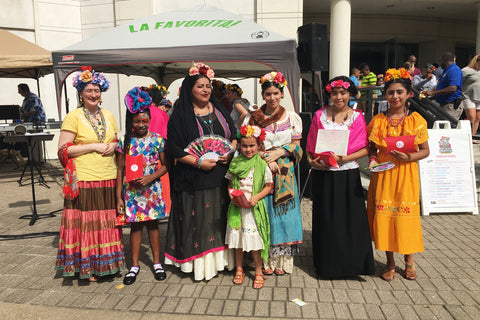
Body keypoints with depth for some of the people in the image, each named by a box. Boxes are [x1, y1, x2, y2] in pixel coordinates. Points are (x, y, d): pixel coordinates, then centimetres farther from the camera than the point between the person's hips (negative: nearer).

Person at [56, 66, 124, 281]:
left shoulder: (108, 115, 13)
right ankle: (87, 266, 17)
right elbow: (63, 150, -7)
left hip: (109, 178, 5)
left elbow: (117, 141, 24)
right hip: (84, 180, -5)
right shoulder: (73, 116, -3)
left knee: (108, 223, 9)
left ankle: (106, 262, 25)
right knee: (87, 223, 1)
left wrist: (113, 146, 1)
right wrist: (94, 146, -12)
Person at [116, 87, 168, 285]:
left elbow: (165, 165, -1)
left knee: (152, 224, 10)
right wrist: (119, 197, -2)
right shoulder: (124, 142, -2)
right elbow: (120, 170, 0)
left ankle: (157, 263, 25)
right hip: (131, 191, 1)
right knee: (135, 226, 10)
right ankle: (135, 265, 24)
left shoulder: (157, 140, -4)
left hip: (152, 189, 0)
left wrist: (150, 177, -17)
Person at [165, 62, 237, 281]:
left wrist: (230, 152, -6)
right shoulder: (181, 115, -3)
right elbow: (173, 148, -8)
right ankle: (200, 263, 15)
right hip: (194, 179, -4)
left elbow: (235, 134, 14)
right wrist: (198, 162, -17)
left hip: (221, 176, 4)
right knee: (197, 219, 1)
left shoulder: (219, 110, 11)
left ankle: (220, 257, 25)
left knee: (220, 217, 10)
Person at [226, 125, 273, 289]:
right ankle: (239, 269, 31)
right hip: (237, 208, 3)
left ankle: (258, 272, 21)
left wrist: (256, 197, -15)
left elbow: (268, 186, -1)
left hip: (254, 208, -2)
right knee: (237, 240, 13)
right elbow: (230, 183, 10)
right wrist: (231, 195, -8)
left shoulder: (262, 164, -6)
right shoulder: (235, 162, 2)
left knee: (255, 241, 2)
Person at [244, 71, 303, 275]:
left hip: (284, 172, 1)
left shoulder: (292, 117, 8)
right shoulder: (253, 117, 5)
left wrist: (279, 153, -11)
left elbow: (296, 146, 6)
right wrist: (266, 158, -13)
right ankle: (265, 259, 13)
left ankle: (281, 259, 16)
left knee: (283, 211, 3)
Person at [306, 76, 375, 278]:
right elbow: (310, 146, 9)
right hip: (323, 176, 1)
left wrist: (344, 158, -15)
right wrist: (312, 161, -9)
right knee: (326, 218, 7)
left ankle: (351, 261, 20)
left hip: (347, 175, -1)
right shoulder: (320, 116, 7)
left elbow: (365, 149, -1)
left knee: (350, 219, 2)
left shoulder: (357, 117, 4)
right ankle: (327, 263, 22)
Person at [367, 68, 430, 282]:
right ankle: (390, 263, 23)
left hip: (406, 174, -1)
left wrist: (409, 157, -16)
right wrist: (372, 160, -8)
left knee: (407, 216, 4)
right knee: (383, 216, 4)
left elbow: (425, 151, 2)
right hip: (382, 174, 2)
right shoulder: (378, 120, 4)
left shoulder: (416, 120, -1)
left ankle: (409, 261, 28)